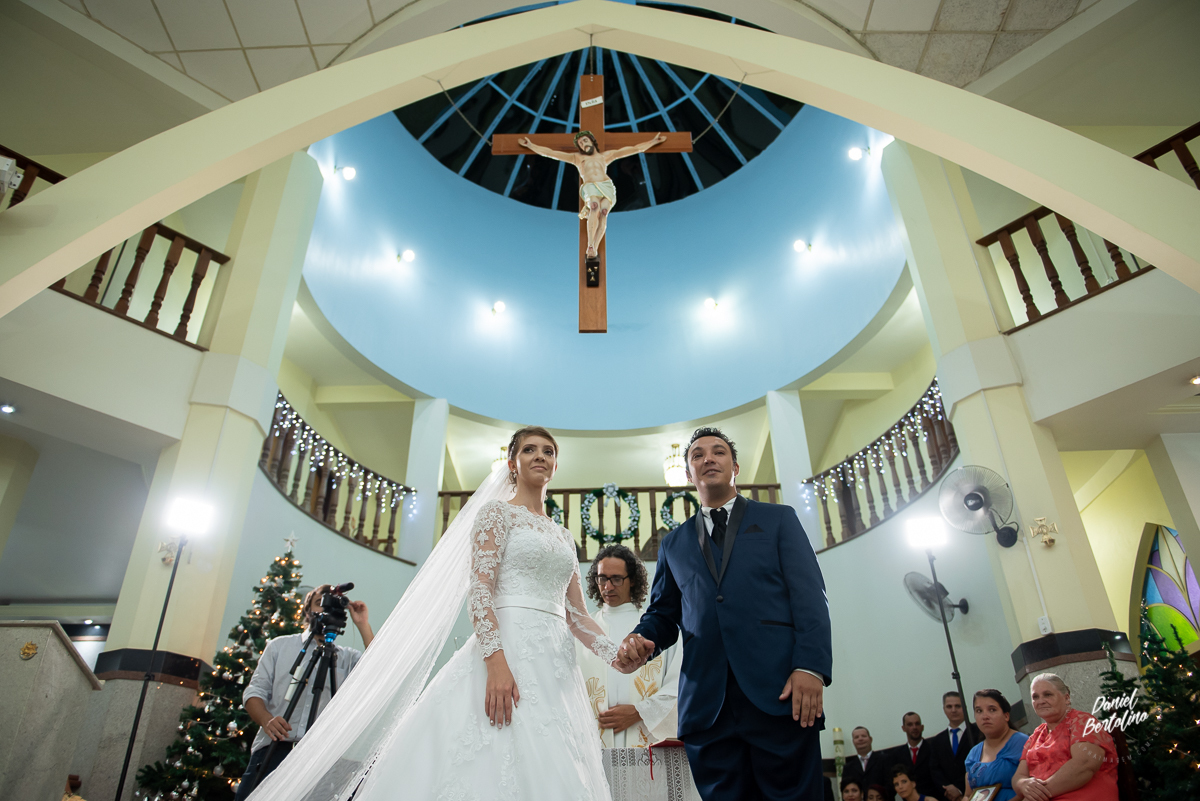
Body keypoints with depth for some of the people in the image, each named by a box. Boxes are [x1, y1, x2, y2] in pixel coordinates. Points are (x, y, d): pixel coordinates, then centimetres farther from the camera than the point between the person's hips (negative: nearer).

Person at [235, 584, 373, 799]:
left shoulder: (347, 657, 14)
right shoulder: (280, 645, 17)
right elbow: (255, 690, 11)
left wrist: (363, 626, -5)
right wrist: (266, 719, -11)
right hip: (273, 747, 0)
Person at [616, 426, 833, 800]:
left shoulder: (779, 519, 14)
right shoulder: (674, 544, 22)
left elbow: (810, 597, 3)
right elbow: (663, 613, 19)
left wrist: (811, 666, -11)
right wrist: (641, 640, -5)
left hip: (780, 691, -2)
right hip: (707, 704, 2)